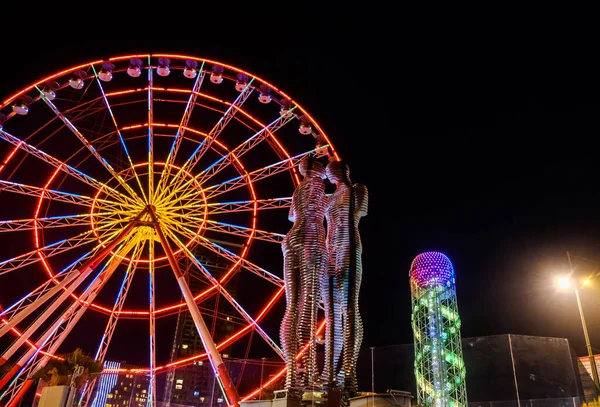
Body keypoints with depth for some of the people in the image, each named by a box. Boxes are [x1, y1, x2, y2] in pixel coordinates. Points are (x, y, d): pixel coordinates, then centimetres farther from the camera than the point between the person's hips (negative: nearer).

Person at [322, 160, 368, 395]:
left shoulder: (358, 190, 12)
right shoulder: (330, 199, 26)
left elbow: (359, 213, 2)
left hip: (347, 249, -6)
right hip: (329, 253, 7)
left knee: (348, 308, -16)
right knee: (332, 313, 0)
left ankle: (348, 374, -22)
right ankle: (329, 374, -1)